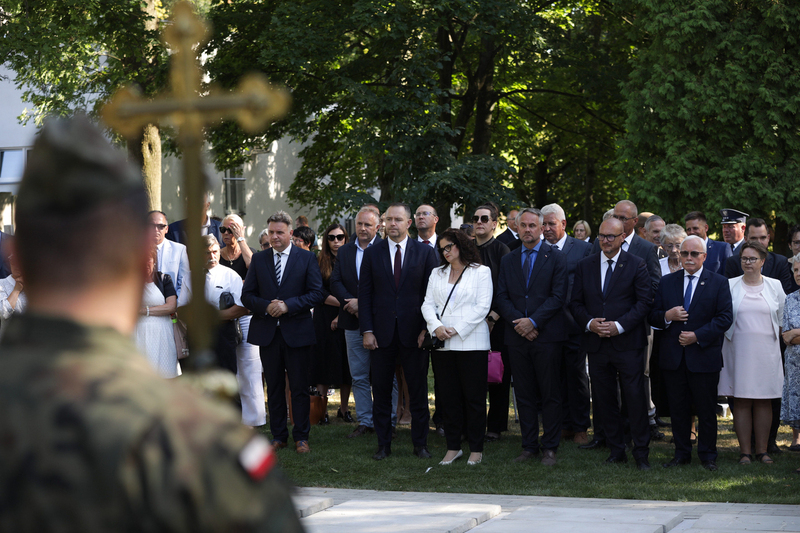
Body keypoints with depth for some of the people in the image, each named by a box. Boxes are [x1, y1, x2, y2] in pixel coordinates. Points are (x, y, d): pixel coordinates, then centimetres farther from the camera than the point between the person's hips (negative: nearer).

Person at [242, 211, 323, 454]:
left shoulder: (307, 258, 1)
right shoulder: (258, 259, 8)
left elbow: (317, 293, -5)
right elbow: (247, 295, 7)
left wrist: (288, 305, -16)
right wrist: (266, 306, -12)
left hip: (297, 332, -3)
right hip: (267, 331, 3)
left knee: (300, 387, 1)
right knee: (274, 388, 9)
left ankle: (301, 437, 9)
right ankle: (279, 436, 16)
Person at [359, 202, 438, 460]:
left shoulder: (425, 252, 3)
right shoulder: (372, 253, 6)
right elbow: (364, 294, 5)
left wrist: (426, 329, -6)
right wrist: (367, 330, -3)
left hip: (414, 332, -1)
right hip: (382, 333, 1)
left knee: (418, 391, 3)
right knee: (381, 391, 5)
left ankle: (420, 444, 13)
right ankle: (383, 444, 14)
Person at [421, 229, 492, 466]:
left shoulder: (481, 272, 3)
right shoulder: (437, 274, 17)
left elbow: (482, 307, -6)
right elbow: (428, 304, 10)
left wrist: (456, 329, -13)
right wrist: (436, 326, -10)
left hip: (471, 342, -4)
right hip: (442, 344, 4)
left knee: (474, 396, -2)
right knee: (449, 397, 5)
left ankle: (476, 449, 4)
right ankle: (453, 447, 11)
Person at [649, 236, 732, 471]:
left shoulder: (718, 283, 2)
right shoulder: (667, 282, 10)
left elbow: (725, 317, -5)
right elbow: (653, 316, 9)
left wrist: (698, 336, -14)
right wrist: (667, 316, -14)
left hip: (704, 357, -3)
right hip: (673, 357, 3)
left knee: (706, 410, 2)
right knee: (678, 408, 7)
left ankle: (707, 455, 13)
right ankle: (681, 454, 17)